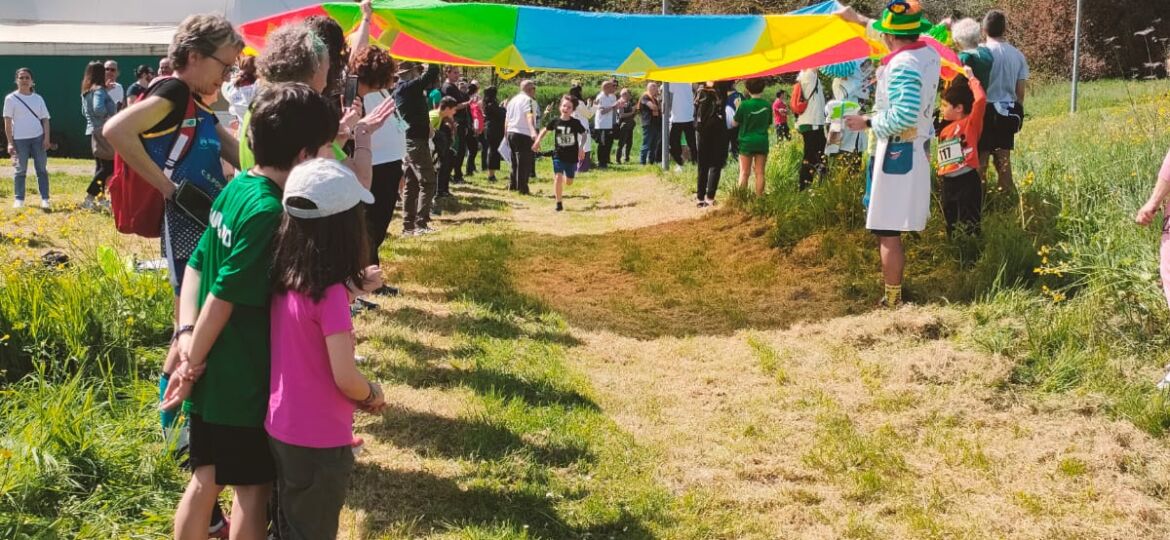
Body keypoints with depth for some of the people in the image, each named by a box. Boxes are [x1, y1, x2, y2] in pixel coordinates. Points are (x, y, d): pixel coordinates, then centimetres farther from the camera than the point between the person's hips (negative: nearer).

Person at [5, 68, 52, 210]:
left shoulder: (38, 98, 10)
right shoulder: (11, 98, 1)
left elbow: (45, 119, 9)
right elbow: (8, 122, -2)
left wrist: (47, 138, -3)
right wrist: (10, 142, -8)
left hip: (38, 138, 2)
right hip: (20, 139, -2)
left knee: (42, 170, 1)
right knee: (20, 170, 3)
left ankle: (45, 199, 1)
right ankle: (18, 200, 10)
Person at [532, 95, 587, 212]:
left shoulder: (576, 122, -9)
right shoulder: (555, 121, -6)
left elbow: (583, 134, 4)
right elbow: (545, 130, 9)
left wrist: (581, 147, -6)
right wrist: (537, 141, -2)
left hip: (572, 155, 1)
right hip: (558, 155, 0)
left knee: (569, 182, 9)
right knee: (558, 177, -16)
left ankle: (565, 176, 48)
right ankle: (558, 203, -5)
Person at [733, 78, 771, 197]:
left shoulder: (744, 105, -12)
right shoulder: (767, 105, -1)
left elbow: (735, 123, -4)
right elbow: (769, 123, 9)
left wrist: (737, 109, 7)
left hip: (747, 141, -2)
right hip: (762, 142, 2)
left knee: (744, 173, 4)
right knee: (760, 172, 6)